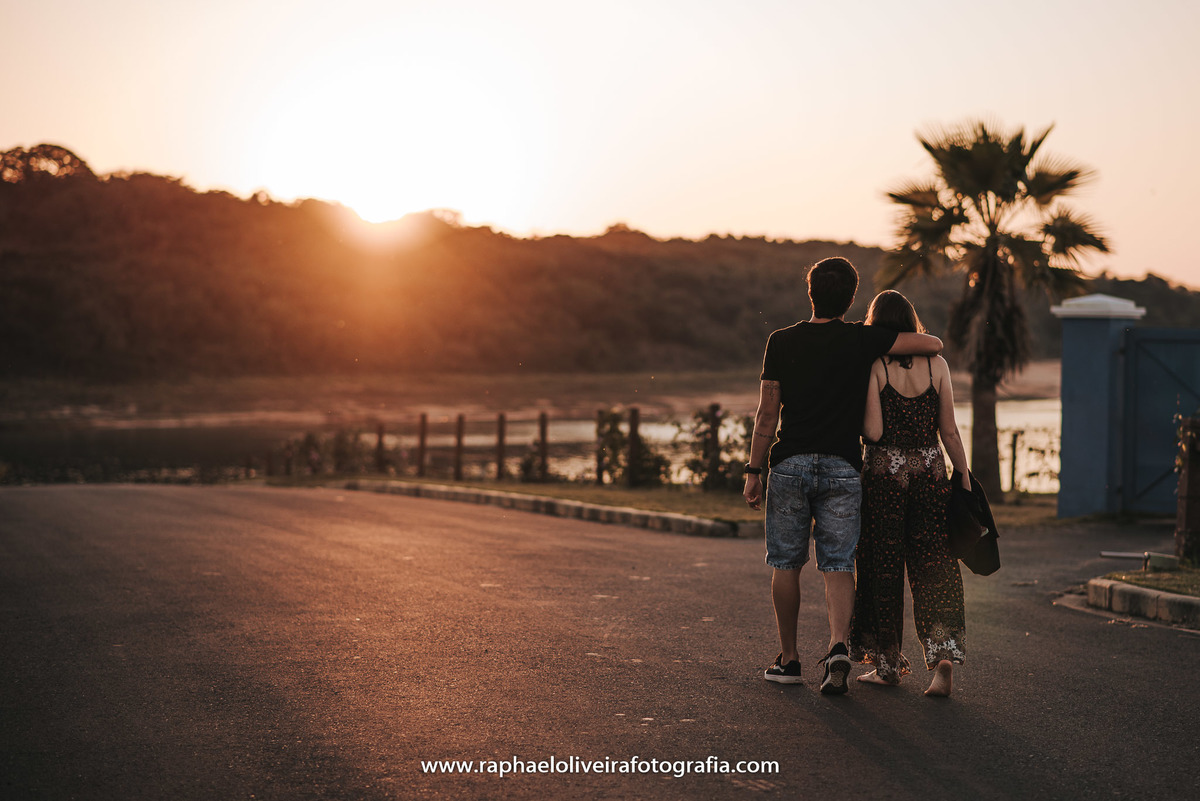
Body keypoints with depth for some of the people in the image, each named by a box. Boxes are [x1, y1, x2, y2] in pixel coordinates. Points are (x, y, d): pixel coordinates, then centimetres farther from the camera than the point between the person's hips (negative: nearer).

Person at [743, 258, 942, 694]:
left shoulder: (782, 342, 1)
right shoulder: (863, 340, -1)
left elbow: (767, 413, 0)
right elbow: (934, 345, -2)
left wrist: (753, 470, 5)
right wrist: (915, 342, 22)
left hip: (790, 463, 1)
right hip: (842, 467, 0)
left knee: (786, 564, 11)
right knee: (838, 565, 2)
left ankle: (788, 659, 17)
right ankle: (838, 646, -19)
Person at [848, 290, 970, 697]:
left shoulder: (873, 367, -8)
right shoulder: (937, 365, 2)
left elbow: (873, 432, -14)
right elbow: (949, 431, 2)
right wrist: (965, 481, 8)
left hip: (884, 475, -2)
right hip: (930, 472, 3)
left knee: (883, 571, 8)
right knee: (934, 568, 4)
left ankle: (888, 664, 17)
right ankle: (944, 654, -12)